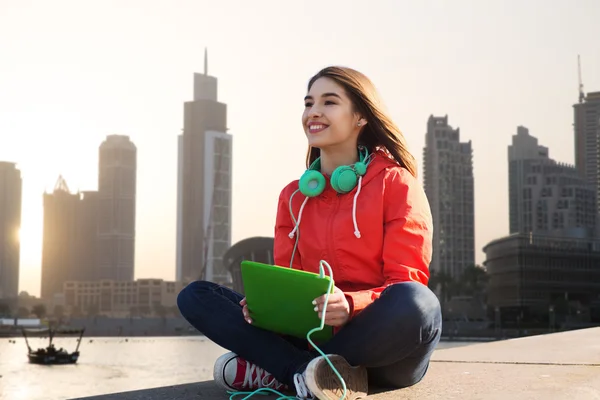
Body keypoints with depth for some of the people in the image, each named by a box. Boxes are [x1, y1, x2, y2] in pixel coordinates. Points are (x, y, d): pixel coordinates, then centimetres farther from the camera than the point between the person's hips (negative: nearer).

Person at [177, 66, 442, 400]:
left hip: (380, 345, -4)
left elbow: (407, 283, -9)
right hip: (315, 333, 4)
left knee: (415, 302, -38)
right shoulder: (294, 196, 12)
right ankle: (307, 372, -25)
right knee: (196, 296, -6)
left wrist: (350, 305, -29)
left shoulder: (396, 182, -3)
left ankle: (277, 369, -23)